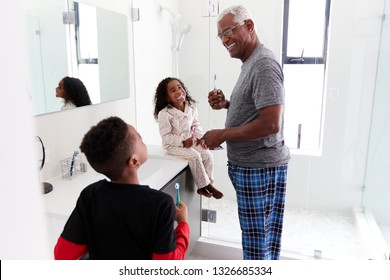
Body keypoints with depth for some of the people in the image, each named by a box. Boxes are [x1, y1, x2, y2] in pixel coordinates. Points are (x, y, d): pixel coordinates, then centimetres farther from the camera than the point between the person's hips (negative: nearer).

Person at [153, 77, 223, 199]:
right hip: (173, 145, -6)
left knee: (207, 155, -13)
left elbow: (196, 124, 8)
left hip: (190, 141, 6)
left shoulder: (191, 106, -3)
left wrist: (200, 137, -8)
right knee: (194, 156, -26)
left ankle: (205, 185, -2)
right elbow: (166, 136, -18)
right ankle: (205, 185, -10)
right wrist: (183, 142, -25)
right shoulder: (164, 114, -20)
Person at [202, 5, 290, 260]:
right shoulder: (251, 63, 14)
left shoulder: (263, 64, -17)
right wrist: (226, 104, 6)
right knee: (265, 234, 20)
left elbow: (270, 123, -25)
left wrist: (222, 135, -15)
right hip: (252, 163, 10)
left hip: (259, 167, -10)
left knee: (257, 237, 4)